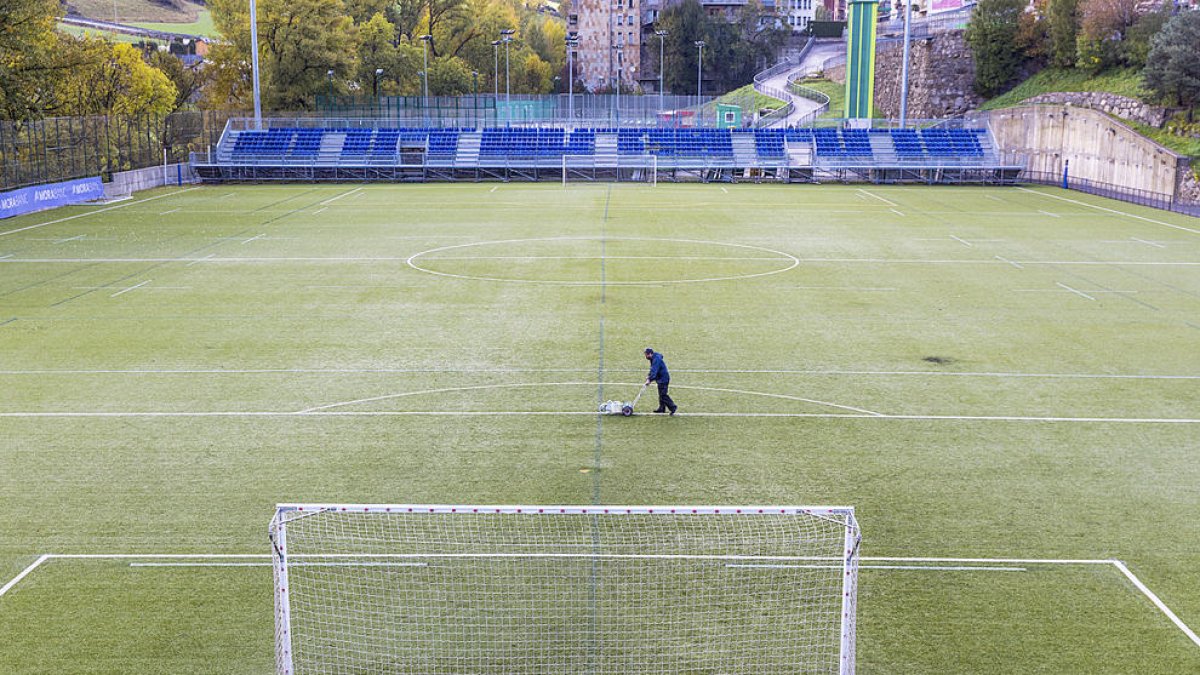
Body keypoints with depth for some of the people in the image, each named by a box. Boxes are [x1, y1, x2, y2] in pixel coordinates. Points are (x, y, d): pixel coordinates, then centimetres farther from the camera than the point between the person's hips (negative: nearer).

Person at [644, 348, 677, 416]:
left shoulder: (656, 360, -22)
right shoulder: (653, 359, 11)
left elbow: (654, 371, -30)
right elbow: (652, 370, 21)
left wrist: (650, 380, -34)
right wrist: (649, 376, 6)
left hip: (663, 379, -11)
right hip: (661, 379, 11)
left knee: (663, 394, -12)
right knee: (661, 394, 15)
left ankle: (673, 407, -9)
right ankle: (662, 408, 21)